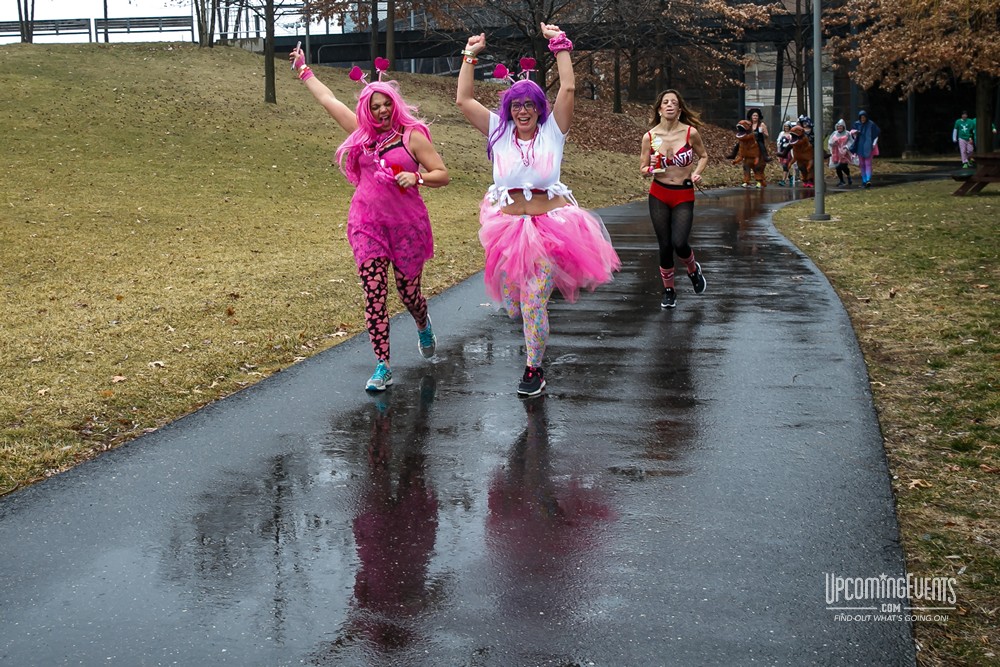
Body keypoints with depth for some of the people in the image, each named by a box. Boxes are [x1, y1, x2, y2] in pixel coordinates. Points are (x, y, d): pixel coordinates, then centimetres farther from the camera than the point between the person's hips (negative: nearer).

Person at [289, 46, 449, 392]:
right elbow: (328, 100, 21)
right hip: (367, 224, 3)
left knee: (408, 291, 8)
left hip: (407, 224, -3)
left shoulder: (412, 135, -2)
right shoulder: (362, 132, 10)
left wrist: (416, 177, -21)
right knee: (374, 295, -6)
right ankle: (382, 366, -1)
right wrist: (303, 71, 29)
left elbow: (442, 175, -3)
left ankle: (423, 326, 45)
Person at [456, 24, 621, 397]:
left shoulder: (552, 131, 1)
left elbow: (568, 89, -7)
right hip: (508, 226, 3)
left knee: (534, 304, -4)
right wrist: (470, 57, 3)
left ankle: (534, 370, 15)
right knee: (512, 306, 10)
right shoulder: (499, 132, 5)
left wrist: (559, 44, -3)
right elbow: (463, 101, 2)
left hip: (549, 225, -2)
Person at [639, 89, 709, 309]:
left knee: (679, 243, -16)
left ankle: (693, 269, 19)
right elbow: (642, 169, 5)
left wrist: (696, 173, -9)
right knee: (665, 245, 1)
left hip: (684, 196, -1)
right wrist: (651, 168, -18)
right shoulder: (649, 137, -4)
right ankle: (668, 291, 23)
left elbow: (703, 156, 10)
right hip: (659, 195, 1)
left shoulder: (690, 132, -6)